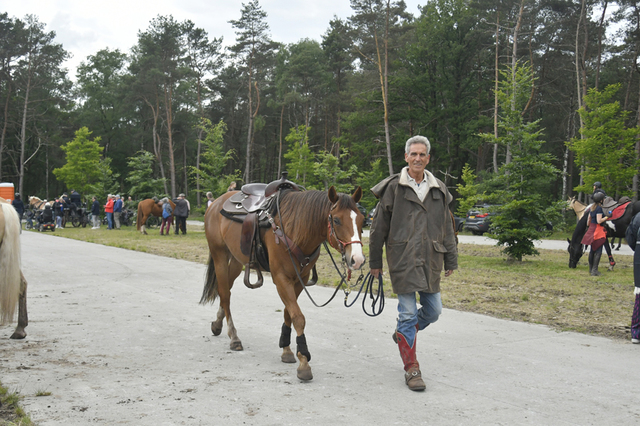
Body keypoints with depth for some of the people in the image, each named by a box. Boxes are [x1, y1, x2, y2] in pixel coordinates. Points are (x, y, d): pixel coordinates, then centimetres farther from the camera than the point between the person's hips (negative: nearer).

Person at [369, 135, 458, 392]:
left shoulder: (439, 189, 9)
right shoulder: (393, 188, -2)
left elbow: (447, 227, 15)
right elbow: (379, 226, 2)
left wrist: (450, 260, 12)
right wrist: (375, 261, 4)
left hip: (431, 259, 4)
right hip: (402, 259, -4)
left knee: (434, 310, 8)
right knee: (408, 313, -3)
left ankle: (403, 333, 37)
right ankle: (411, 368, 8)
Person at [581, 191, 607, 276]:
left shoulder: (592, 207, 11)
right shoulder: (599, 208, -16)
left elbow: (589, 219, 19)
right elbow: (599, 221, -22)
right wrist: (607, 217, -12)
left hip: (591, 229, 9)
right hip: (598, 230, -9)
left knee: (592, 250, 16)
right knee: (598, 251, -6)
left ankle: (591, 269, 23)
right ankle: (594, 270, -8)